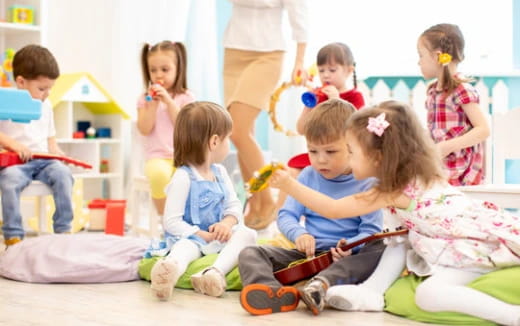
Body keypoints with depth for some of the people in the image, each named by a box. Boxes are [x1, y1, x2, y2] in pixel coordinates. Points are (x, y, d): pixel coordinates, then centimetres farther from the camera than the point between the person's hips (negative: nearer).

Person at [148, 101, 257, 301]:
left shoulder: (220, 173, 12)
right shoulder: (183, 178, -12)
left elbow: (234, 204, 11)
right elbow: (172, 221, -15)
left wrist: (228, 222, -12)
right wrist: (202, 235, -20)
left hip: (218, 237, 6)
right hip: (192, 238, -6)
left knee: (247, 233, -21)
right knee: (185, 247, -38)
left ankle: (215, 272, -50)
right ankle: (170, 270, -76)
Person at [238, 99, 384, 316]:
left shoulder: (367, 184, -3)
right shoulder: (308, 177, 8)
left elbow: (371, 231, -8)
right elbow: (286, 215, 5)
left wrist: (350, 247, -30)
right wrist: (299, 234, -18)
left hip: (344, 258, -3)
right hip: (308, 254, 4)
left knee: (379, 251, -34)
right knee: (250, 254, -15)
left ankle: (322, 284, -52)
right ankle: (275, 292, -49)